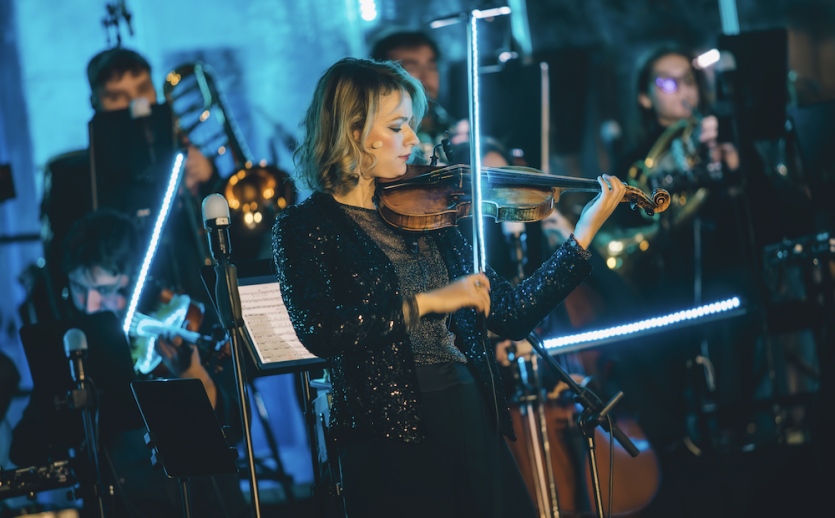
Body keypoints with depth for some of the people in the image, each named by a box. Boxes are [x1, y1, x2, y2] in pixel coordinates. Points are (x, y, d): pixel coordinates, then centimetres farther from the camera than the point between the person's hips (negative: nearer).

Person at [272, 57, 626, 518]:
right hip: (393, 441, -5)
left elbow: (512, 315, 12)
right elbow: (318, 331, -18)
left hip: (476, 425, 5)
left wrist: (584, 234, 8)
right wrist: (421, 303, -20)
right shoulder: (303, 227, -1)